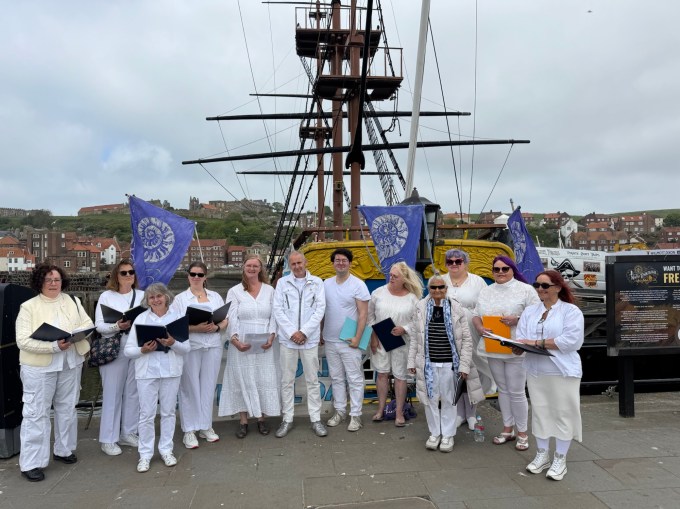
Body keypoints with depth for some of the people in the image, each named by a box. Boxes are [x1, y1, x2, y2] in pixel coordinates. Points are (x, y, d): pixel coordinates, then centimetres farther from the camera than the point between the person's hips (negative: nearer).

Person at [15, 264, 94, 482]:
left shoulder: (73, 301, 5)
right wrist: (54, 346, -24)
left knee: (67, 408, 15)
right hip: (39, 367, -4)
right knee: (36, 413, 0)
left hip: (70, 364, 4)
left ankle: (64, 449, 32)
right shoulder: (28, 307, -8)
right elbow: (23, 341, -14)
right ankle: (31, 463, 10)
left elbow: (88, 324, 5)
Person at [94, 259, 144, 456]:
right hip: (113, 349, -2)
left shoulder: (142, 295, 8)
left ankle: (128, 433, 23)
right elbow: (98, 325, -3)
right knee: (112, 392, 1)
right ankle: (108, 439, 12)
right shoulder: (106, 296, 2)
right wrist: (117, 326, -19)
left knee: (133, 391, 9)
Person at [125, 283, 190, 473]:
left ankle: (166, 450, 24)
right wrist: (142, 350, -18)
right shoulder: (140, 319, 3)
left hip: (171, 372, 1)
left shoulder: (177, 317, 2)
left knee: (168, 412, 10)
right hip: (147, 372, 0)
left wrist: (173, 343, -20)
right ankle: (145, 454, 17)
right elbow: (128, 350, 0)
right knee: (146, 414, 3)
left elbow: (186, 348, -2)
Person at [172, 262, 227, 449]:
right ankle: (189, 430, 12)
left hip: (213, 347, 3)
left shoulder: (215, 296, 12)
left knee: (208, 387, 9)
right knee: (190, 388, 2)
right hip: (190, 348, -3)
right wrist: (195, 328, -19)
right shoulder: (180, 298, 3)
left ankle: (205, 426, 22)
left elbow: (225, 321, 10)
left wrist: (216, 327, -11)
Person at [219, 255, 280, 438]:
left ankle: (261, 418, 19)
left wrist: (271, 337, -10)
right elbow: (231, 318, -4)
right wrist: (235, 340, -18)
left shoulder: (269, 290, 7)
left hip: (264, 345, 1)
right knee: (242, 380, 4)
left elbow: (274, 316, 4)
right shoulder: (234, 291, 3)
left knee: (264, 380, 5)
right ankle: (243, 421, 15)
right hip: (242, 344, -1)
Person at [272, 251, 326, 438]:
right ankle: (287, 419, 18)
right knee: (287, 380, 7)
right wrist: (292, 333, -9)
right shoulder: (282, 282, 4)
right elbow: (278, 310, 0)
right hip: (287, 338, 1)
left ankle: (316, 419, 16)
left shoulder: (317, 282, 3)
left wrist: (304, 332, -9)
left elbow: (320, 309, -2)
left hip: (309, 338, 0)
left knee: (312, 380, 6)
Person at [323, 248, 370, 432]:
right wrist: (320, 333, 9)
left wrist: (357, 338, -15)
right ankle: (340, 411, 27)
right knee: (336, 378, 15)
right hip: (330, 341, 5)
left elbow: (363, 314, -10)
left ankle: (355, 415, 13)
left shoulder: (358, 285, -8)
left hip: (349, 341, -5)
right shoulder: (326, 284, 6)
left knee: (354, 379, 3)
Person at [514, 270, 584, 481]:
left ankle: (560, 459, 19)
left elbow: (571, 340, -19)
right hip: (535, 371, 5)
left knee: (563, 413, 5)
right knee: (539, 412, 12)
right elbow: (522, 339, 4)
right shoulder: (529, 311, 10)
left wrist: (537, 342, -19)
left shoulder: (571, 311, -6)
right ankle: (542, 455, 27)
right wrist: (518, 347, -20)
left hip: (563, 372, -4)